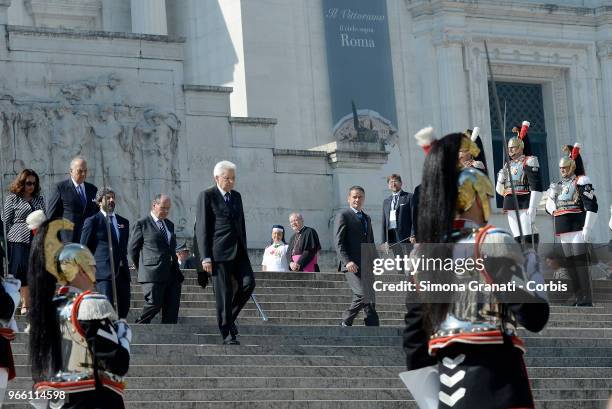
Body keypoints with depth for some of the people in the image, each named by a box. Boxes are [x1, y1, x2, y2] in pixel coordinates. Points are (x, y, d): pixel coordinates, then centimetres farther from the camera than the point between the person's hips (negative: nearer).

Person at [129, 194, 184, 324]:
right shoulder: (141, 224, 0)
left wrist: (176, 269, 17)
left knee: (172, 307, 1)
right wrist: (142, 268, 5)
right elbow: (132, 249, 2)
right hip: (153, 274, -7)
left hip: (172, 274, 7)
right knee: (154, 304, -12)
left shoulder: (170, 225, 21)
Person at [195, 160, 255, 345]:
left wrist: (244, 250, 18)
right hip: (219, 252, -6)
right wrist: (205, 257, -12)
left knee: (248, 283, -10)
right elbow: (202, 228, -6)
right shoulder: (207, 196, -2)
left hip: (238, 251, 6)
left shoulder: (236, 196, 17)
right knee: (223, 293, -4)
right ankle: (227, 334, 2)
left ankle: (230, 317, 10)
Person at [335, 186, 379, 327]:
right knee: (363, 295, -20)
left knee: (370, 301, 1)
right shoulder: (343, 216, 0)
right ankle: (346, 322, -3)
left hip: (367, 266, 7)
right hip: (352, 265, -7)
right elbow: (339, 243, -8)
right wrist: (347, 261, -20)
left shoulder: (367, 218, 24)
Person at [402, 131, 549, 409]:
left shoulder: (423, 253, 13)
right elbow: (534, 317, -9)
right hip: (495, 380, -7)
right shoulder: (493, 243, -6)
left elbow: (413, 332, 15)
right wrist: (532, 270, 9)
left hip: (447, 383, 7)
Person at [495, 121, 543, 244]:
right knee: (518, 238, 5)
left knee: (528, 238, -14)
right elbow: (499, 189, 26)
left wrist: (532, 208, -20)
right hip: (511, 206, 7)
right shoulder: (508, 165, 18)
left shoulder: (529, 162, -4)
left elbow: (536, 187, -13)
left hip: (525, 203, -7)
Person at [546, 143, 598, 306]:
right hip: (563, 230, 8)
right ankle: (579, 297, 12)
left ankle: (587, 299, -10)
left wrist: (588, 228, -18)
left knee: (580, 261, -10)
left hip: (577, 228, -8)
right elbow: (549, 205, 24)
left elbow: (592, 206, -12)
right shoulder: (559, 185, 20)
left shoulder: (581, 182, -5)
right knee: (570, 262, 7)